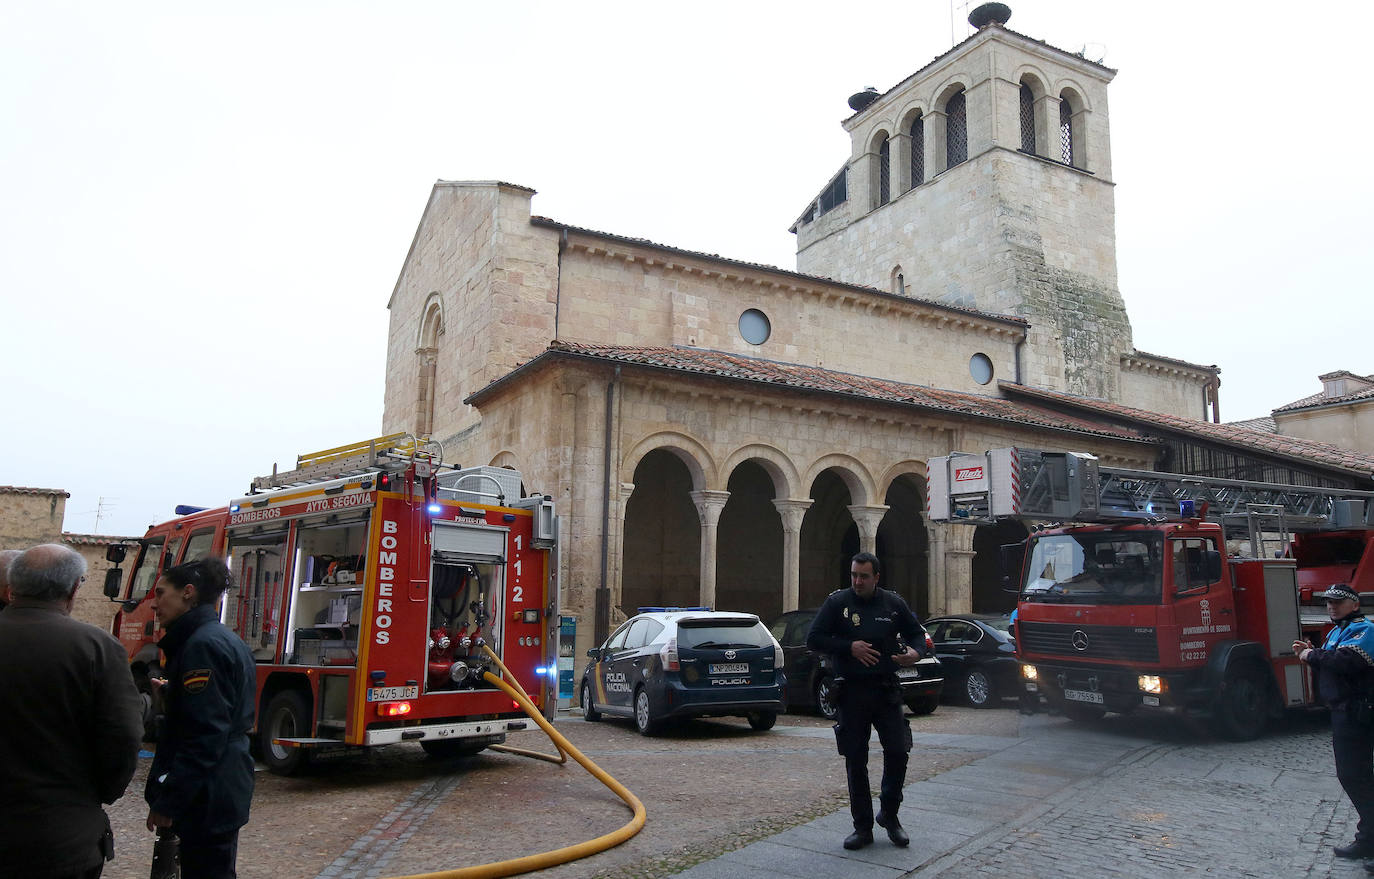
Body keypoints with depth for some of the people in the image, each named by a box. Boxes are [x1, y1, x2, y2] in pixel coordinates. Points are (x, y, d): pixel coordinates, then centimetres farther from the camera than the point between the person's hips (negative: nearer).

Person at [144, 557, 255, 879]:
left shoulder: (203, 645, -18)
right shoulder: (225, 640, 14)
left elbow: (204, 735, -23)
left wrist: (167, 803, -20)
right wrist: (170, 693, 15)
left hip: (208, 800, -10)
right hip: (226, 791, 10)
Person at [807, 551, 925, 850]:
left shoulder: (893, 603, 6)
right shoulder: (837, 602, -1)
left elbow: (917, 632, 17)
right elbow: (813, 639, -3)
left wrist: (914, 652, -5)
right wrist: (849, 647, -14)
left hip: (886, 690, 1)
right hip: (851, 692, -1)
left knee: (898, 752, -3)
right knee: (855, 761, 4)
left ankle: (889, 814, 22)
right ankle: (862, 827, 17)